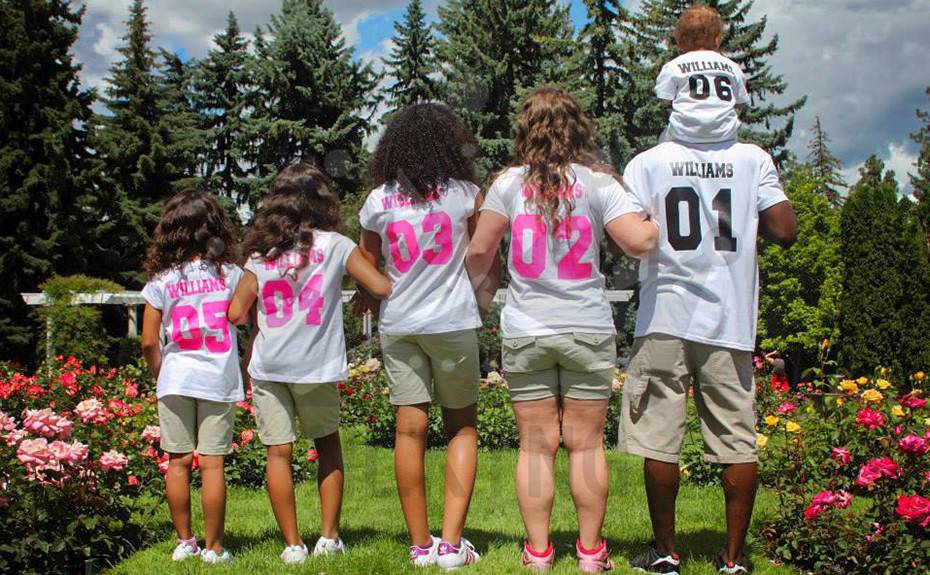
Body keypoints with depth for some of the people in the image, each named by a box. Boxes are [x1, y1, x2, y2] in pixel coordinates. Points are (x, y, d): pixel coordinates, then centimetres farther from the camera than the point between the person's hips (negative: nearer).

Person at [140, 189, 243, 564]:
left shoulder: (160, 282, 1)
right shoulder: (230, 274, -1)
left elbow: (148, 343, 0)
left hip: (175, 379, 1)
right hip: (218, 379, -1)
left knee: (177, 462, 9)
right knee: (212, 463, 0)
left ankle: (184, 542, 16)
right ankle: (213, 548, 5)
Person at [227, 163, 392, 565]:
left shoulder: (261, 254, 7)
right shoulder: (335, 245, 0)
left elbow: (236, 313, 5)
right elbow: (381, 288, -7)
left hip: (268, 366, 1)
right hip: (317, 366, -1)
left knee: (278, 452, 4)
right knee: (328, 445, 16)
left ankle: (292, 544, 6)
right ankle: (329, 537, 17)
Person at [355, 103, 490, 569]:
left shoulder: (378, 202, 4)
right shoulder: (464, 193, -1)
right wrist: (484, 297, 23)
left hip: (397, 325, 2)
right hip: (453, 321, -2)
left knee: (409, 429, 3)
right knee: (461, 429, 8)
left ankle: (420, 545, 7)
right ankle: (451, 543, 1)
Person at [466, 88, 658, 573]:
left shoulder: (510, 183, 1)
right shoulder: (596, 182, -3)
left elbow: (480, 251, 3)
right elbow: (639, 242, -11)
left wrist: (470, 290, 22)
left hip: (525, 333, 1)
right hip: (587, 331, -1)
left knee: (536, 446, 6)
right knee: (586, 443, 8)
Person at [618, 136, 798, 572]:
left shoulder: (648, 163, -1)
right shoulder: (753, 159, 1)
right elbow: (784, 231, -3)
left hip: (664, 319, -1)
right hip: (730, 322, 1)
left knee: (660, 440, 5)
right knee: (738, 442, 7)